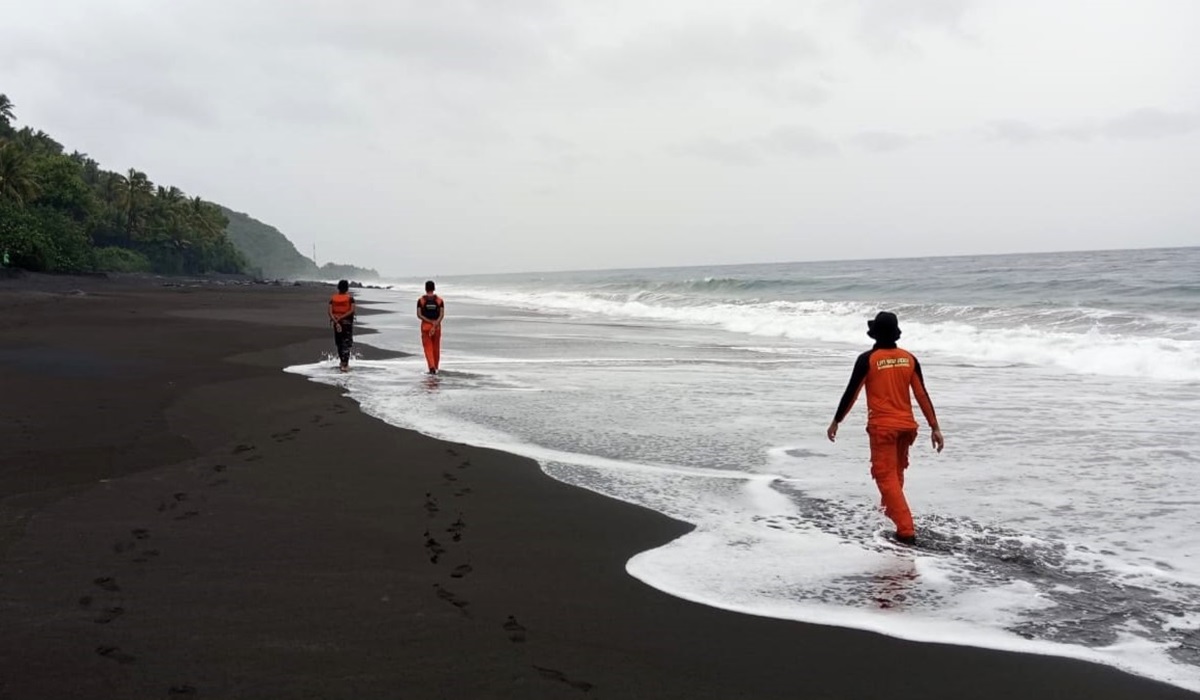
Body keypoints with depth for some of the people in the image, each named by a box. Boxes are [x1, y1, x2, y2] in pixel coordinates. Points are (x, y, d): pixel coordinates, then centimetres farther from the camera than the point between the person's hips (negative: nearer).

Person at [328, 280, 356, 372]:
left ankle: (343, 363, 27)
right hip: (347, 323, -3)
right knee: (347, 344, -1)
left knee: (339, 344, 17)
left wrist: (336, 321, -16)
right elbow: (352, 310, -18)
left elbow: (330, 312, -9)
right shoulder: (350, 298, -4)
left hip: (336, 323, 3)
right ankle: (345, 365, -12)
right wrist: (341, 318, -17)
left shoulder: (332, 298, 3)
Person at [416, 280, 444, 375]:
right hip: (437, 326, 1)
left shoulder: (420, 300, -4)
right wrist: (434, 325, -18)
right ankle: (435, 368, 26)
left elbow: (419, 315, -11)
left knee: (428, 348, 2)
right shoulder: (440, 300, -2)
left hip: (425, 326, -1)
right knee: (436, 348, 15)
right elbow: (442, 315, -13)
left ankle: (432, 367, -17)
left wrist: (431, 322, -13)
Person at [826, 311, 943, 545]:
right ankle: (891, 510, 45)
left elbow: (850, 394, -8)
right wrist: (935, 427, 6)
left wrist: (836, 422, 3)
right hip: (906, 426, 5)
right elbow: (922, 395, 2)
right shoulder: (909, 359, 1)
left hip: (882, 427, -5)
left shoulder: (867, 359, -12)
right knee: (896, 472, 24)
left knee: (886, 477, -1)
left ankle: (906, 530, -10)